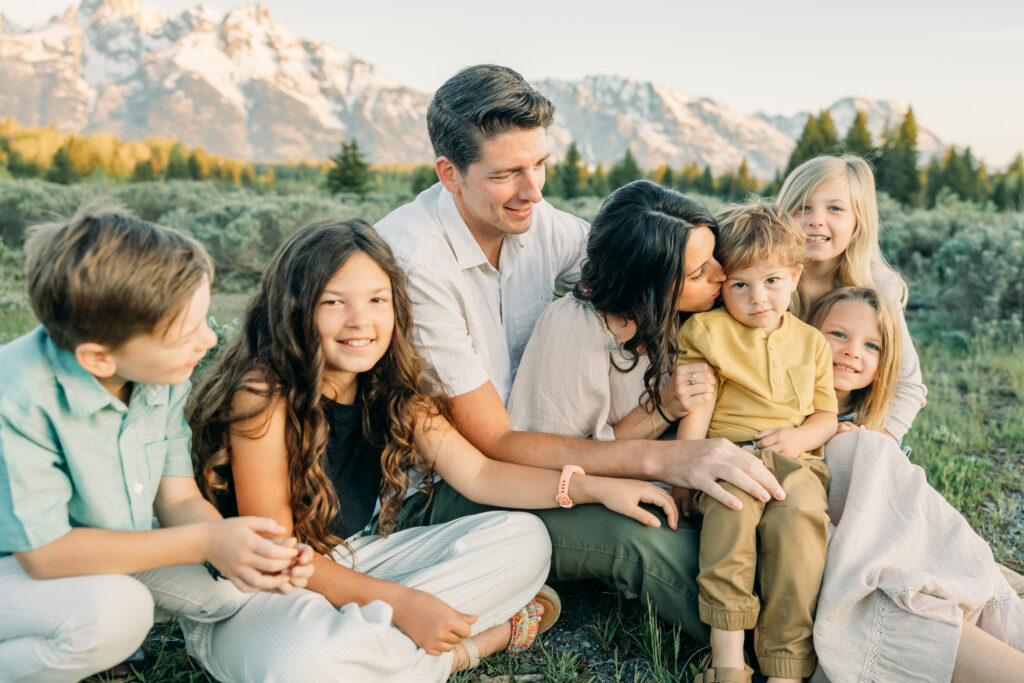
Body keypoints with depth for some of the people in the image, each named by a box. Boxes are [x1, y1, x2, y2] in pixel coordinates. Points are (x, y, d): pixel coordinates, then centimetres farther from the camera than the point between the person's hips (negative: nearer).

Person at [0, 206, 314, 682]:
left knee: (242, 585, -12)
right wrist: (204, 543, -33)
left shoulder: (163, 375, -14)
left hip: (114, 550, 6)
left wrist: (239, 551, -29)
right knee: (115, 610, -33)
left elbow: (178, 499, -8)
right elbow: (45, 553, -29)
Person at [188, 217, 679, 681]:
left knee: (524, 539, 0)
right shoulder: (264, 395, -22)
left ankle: (368, 630, -14)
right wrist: (399, 602, -25)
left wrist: (598, 488, -9)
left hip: (354, 560, 7)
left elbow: (477, 474, 1)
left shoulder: (394, 387, -2)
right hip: (260, 593, -6)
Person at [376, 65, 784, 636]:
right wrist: (663, 459, -33)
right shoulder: (411, 262, -26)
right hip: (433, 495, -7)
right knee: (644, 535, -26)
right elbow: (491, 444, -26)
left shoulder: (540, 224, -4)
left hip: (511, 446, 7)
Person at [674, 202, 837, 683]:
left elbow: (826, 414, 20)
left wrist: (799, 436, -3)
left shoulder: (811, 342, 20)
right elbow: (696, 408, 4)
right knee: (734, 494, -37)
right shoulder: (706, 331, 11)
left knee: (800, 513, -32)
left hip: (794, 460, 2)